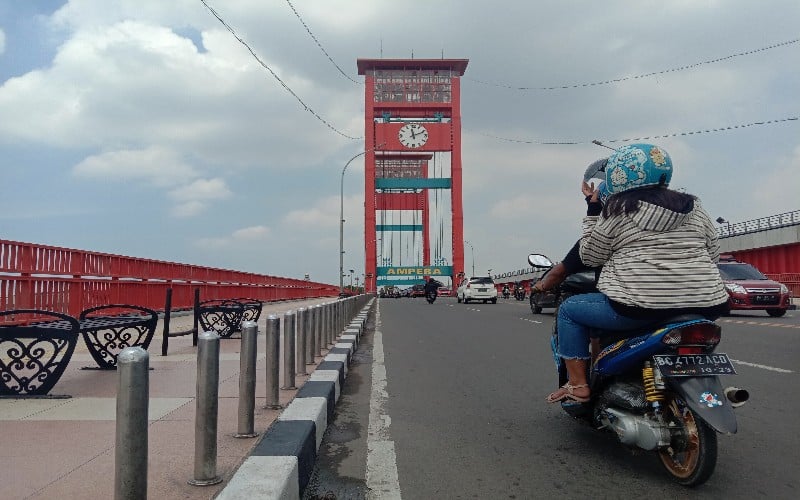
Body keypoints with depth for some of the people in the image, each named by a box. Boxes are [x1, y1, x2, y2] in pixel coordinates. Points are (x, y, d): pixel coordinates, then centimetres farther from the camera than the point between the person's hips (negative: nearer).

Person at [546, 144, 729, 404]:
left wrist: (593, 209, 11)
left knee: (569, 310, 13)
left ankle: (577, 384, 9)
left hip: (640, 305, -6)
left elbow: (589, 255, 5)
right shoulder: (694, 206, 11)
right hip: (706, 305, 6)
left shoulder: (617, 209, -2)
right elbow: (713, 253, 17)